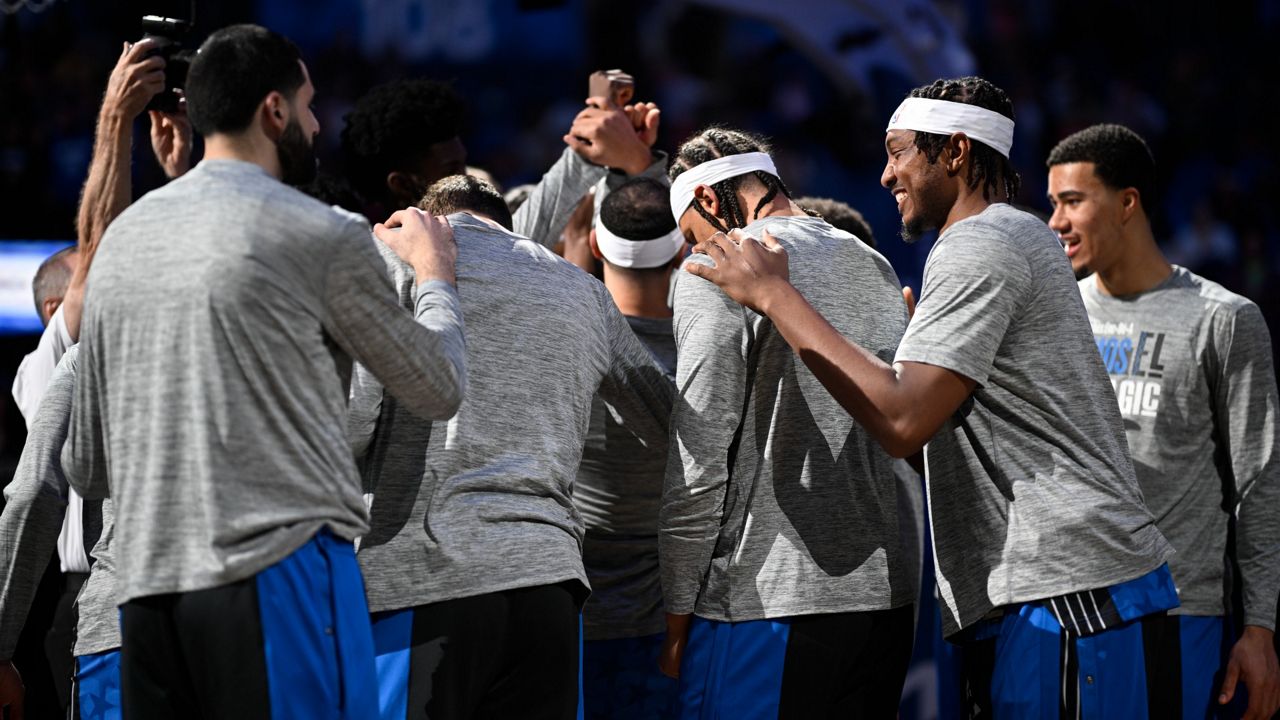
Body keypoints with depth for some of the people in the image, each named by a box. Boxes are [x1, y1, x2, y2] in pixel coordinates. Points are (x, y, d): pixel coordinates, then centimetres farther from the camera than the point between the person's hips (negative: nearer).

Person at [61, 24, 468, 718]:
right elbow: (439, 390, 10)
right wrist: (435, 272, 28)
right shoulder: (321, 237, -3)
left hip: (146, 586, 6)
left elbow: (86, 468, 20)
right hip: (278, 570, -6)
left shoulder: (122, 237, 15)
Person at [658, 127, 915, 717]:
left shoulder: (716, 273, -6)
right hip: (885, 598, 7)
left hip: (765, 602, -7)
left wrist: (678, 614, -4)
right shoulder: (877, 270, 16)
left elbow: (699, 463, -10)